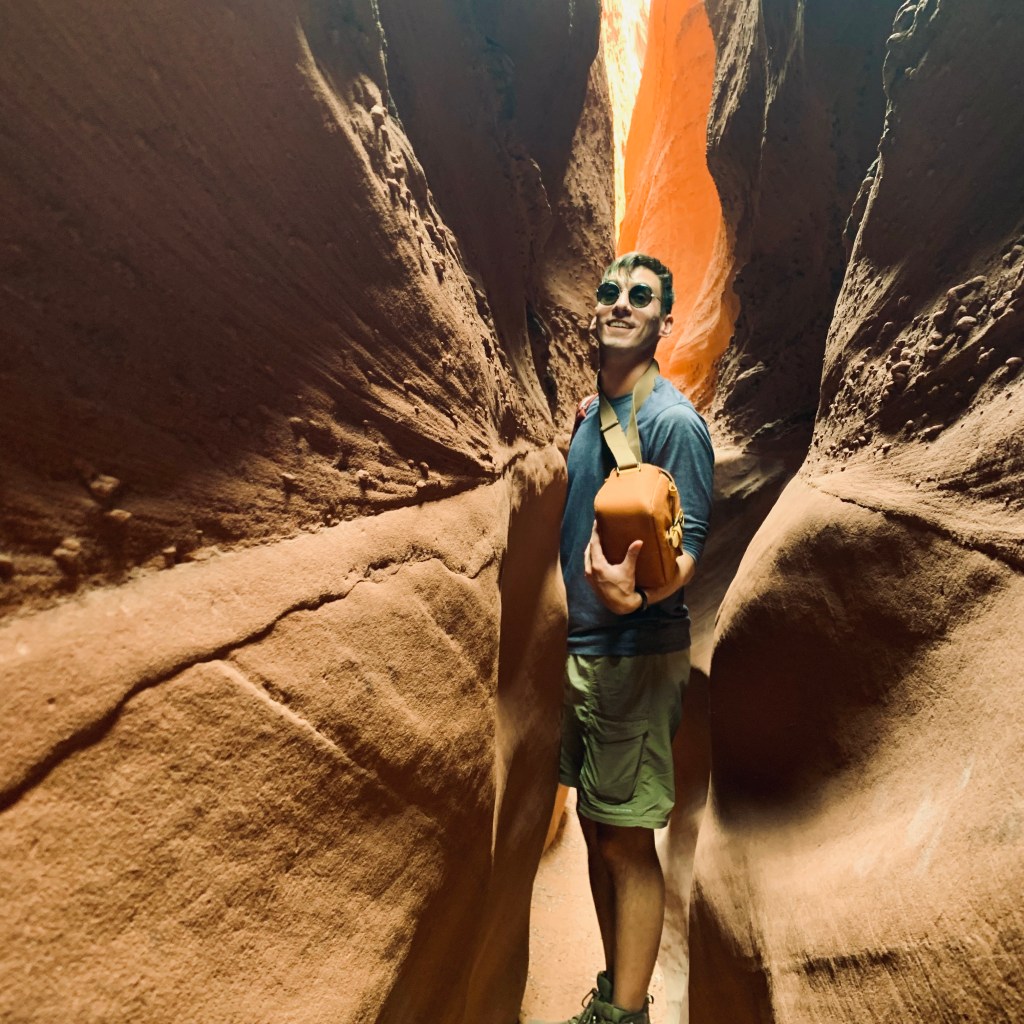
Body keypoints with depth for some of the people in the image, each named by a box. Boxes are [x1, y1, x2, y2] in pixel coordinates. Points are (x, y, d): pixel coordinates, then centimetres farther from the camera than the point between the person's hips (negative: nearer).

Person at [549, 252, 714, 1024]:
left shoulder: (674, 421, -13)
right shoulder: (586, 413, 11)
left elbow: (688, 550, -18)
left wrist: (634, 594, -38)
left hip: (636, 656, -8)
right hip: (576, 649, 8)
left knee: (627, 842, 4)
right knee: (596, 827, 18)